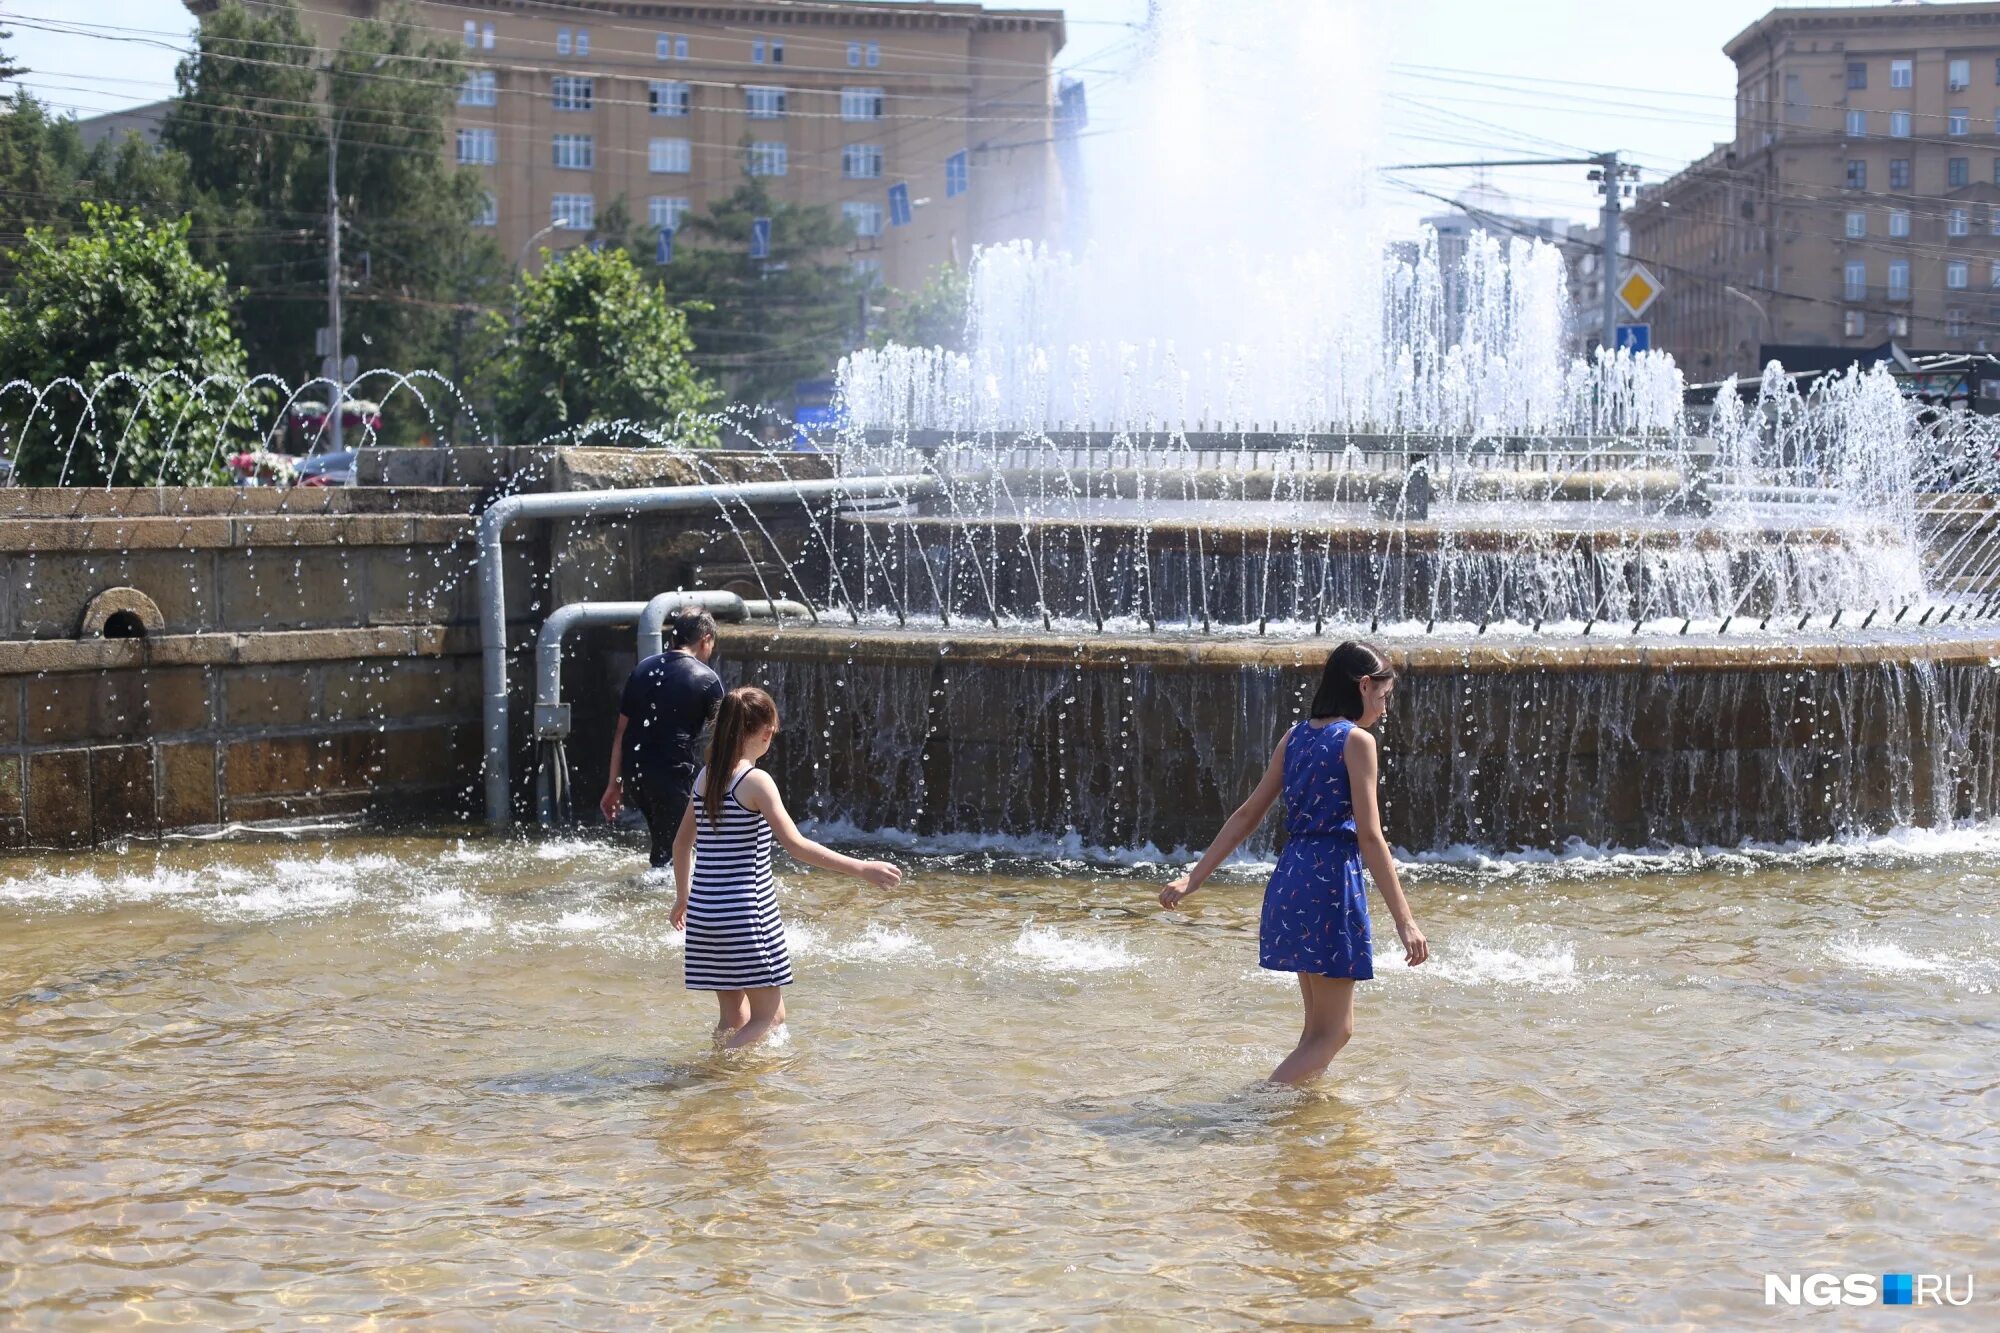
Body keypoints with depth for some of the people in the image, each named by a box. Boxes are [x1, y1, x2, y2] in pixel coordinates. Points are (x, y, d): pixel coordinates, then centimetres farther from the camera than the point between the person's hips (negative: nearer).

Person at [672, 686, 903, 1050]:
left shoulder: (705, 776, 8)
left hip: (704, 912, 8)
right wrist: (861, 869, -19)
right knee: (769, 1016, 1)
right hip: (746, 914, -8)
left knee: (732, 1016, 18)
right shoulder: (755, 781, -13)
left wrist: (683, 896, 33)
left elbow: (682, 843, 19)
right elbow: (797, 846, -20)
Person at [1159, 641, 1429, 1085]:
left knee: (1319, 1027, 18)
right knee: (1334, 1031, -2)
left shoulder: (1294, 736, 13)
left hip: (1289, 879, 8)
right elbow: (1369, 836, -14)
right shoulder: (1357, 740, -8)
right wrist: (1404, 919, -16)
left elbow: (1247, 816, 13)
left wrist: (1194, 877, 16)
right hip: (1333, 881, -8)